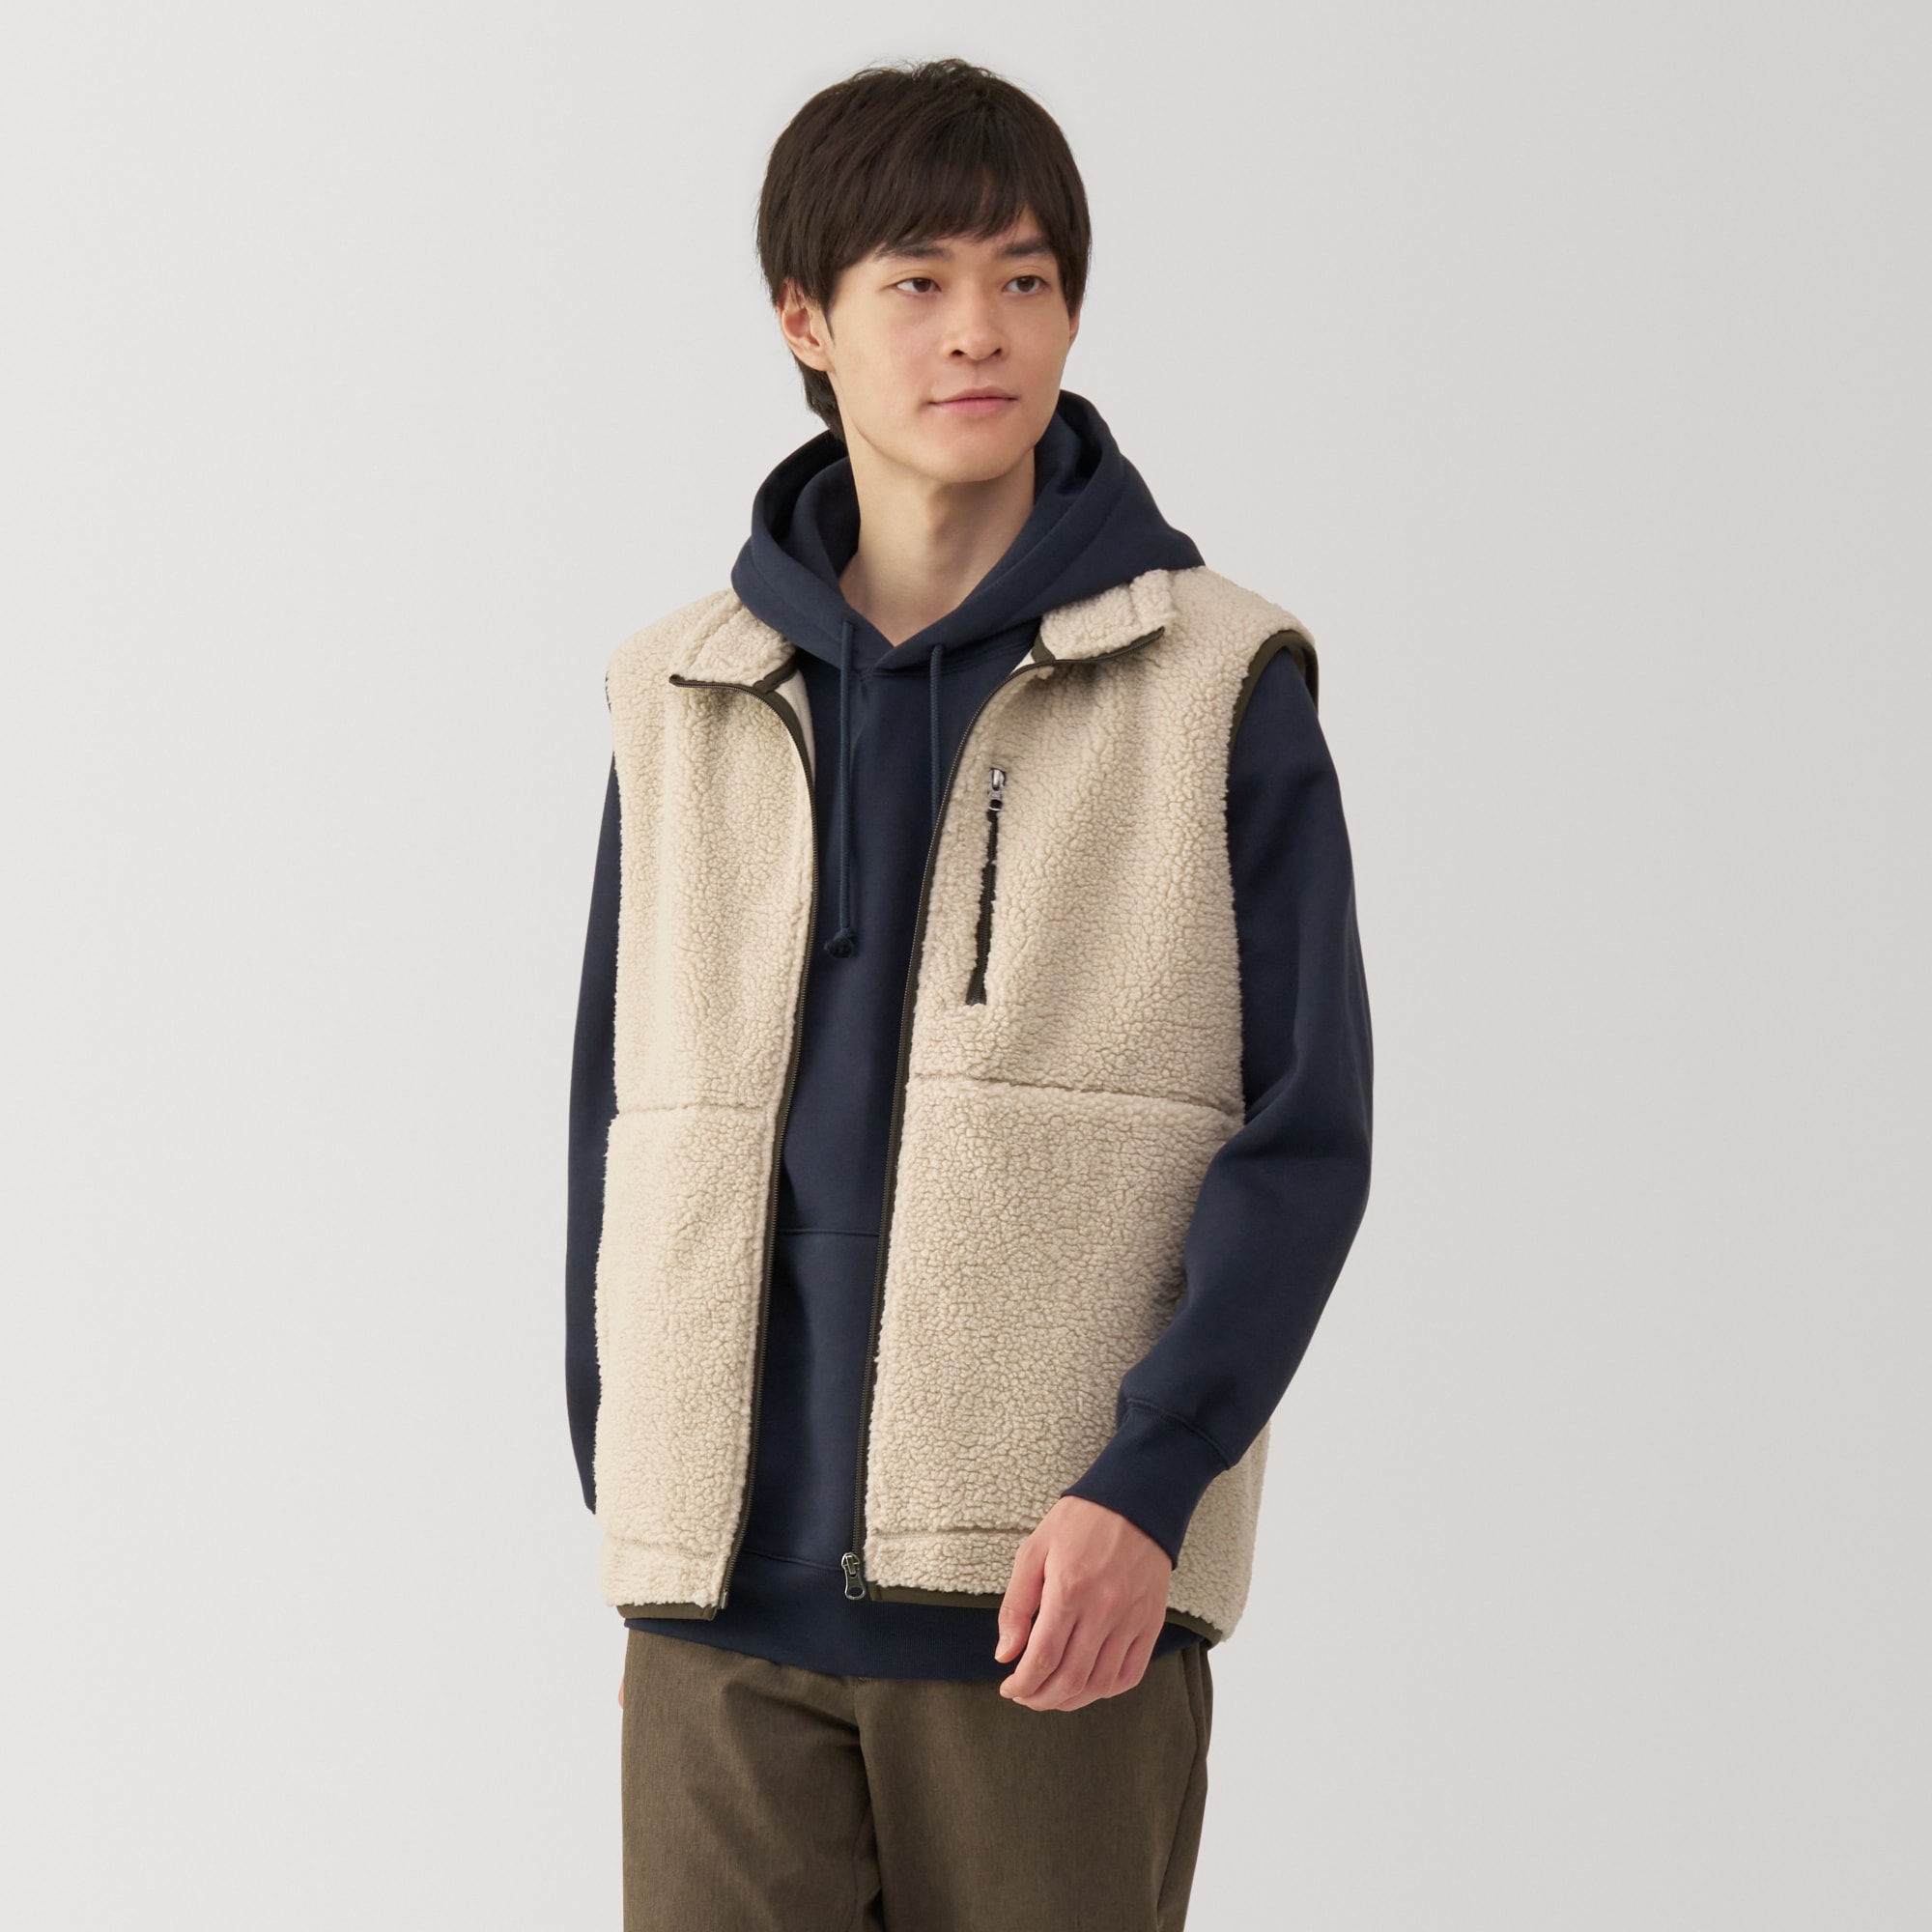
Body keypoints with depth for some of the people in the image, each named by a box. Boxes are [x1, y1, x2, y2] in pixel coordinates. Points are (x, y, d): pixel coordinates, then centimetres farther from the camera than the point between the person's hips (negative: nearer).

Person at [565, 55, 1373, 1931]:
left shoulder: (1215, 687, 1)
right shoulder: (686, 703, 9)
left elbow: (1306, 1138, -3)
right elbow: (620, 1129, 14)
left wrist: (1146, 1488, -14)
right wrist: (630, 1513, 8)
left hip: (1065, 1592, -2)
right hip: (732, 1603, 2)